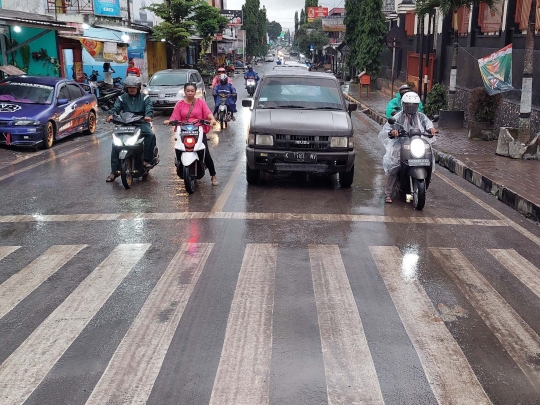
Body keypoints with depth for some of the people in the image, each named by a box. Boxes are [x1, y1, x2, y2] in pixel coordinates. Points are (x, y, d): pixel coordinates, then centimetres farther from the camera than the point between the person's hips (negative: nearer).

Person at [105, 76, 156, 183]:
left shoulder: (144, 98, 11)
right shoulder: (122, 98, 17)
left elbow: (149, 108, -6)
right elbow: (116, 107, 1)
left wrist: (148, 116, -30)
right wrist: (111, 114, -23)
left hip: (141, 123, -1)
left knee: (151, 135, -33)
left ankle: (147, 160, -20)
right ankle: (114, 171, -15)